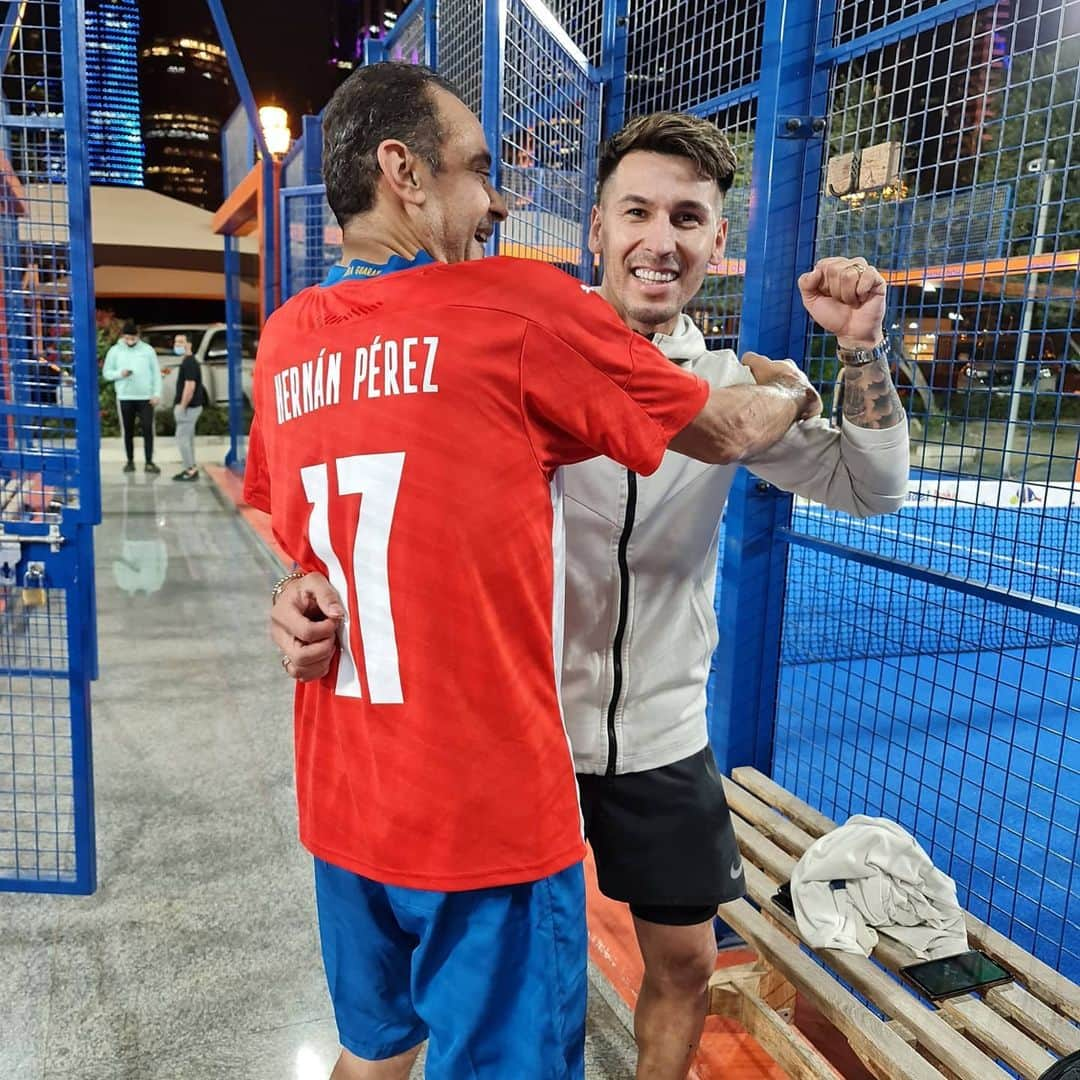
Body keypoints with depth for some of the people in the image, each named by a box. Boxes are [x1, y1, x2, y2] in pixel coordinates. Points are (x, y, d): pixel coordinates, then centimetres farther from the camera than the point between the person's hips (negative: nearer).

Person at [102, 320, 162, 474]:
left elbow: (156, 373, 4)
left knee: (148, 430, -3)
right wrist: (120, 373, -15)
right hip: (125, 398, 1)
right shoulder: (115, 351, 3)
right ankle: (130, 461, 17)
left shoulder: (147, 350, 3)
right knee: (128, 431, 7)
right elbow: (106, 372, 5)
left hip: (146, 397, -1)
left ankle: (149, 462, 3)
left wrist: (157, 393, -4)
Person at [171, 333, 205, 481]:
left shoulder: (189, 363, -16)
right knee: (187, 438, 14)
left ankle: (190, 470, -4)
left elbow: (190, 386, -24)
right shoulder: (189, 362, 16)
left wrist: (182, 406, -21)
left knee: (182, 438, -7)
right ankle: (191, 469, 20)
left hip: (189, 407, -10)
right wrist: (179, 406, 20)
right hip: (191, 407, 10)